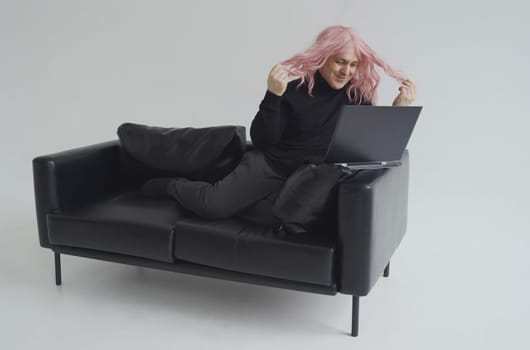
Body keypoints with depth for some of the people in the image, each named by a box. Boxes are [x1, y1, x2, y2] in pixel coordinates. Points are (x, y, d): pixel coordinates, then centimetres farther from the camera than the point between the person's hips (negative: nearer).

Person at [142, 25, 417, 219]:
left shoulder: (357, 94, 1)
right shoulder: (294, 82, -9)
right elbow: (262, 140, -12)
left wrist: (398, 108, -9)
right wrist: (273, 95, -26)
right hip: (271, 162, -3)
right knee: (213, 205, -20)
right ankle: (172, 185, 13)